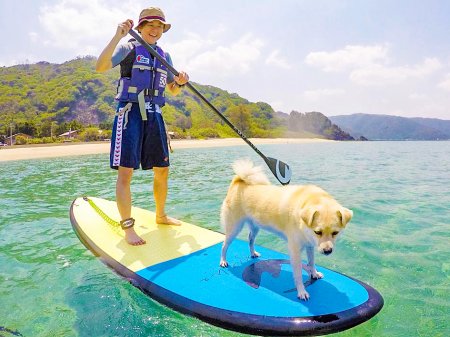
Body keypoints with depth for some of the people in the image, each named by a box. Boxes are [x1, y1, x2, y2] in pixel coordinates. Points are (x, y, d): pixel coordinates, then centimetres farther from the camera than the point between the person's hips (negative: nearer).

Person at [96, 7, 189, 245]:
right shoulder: (129, 48, 1)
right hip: (130, 113, -6)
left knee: (162, 170, 8)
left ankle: (160, 216, 25)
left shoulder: (164, 56, 18)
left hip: (154, 115, 6)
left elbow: (173, 91, 22)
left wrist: (180, 82, 0)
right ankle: (127, 227, -4)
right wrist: (117, 36, -21)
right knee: (125, 171, -10)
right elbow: (101, 67, -15)